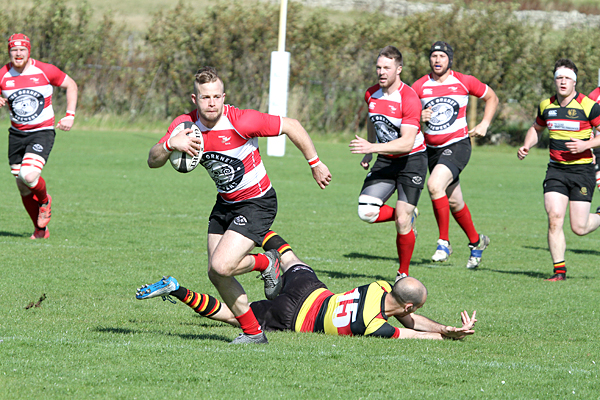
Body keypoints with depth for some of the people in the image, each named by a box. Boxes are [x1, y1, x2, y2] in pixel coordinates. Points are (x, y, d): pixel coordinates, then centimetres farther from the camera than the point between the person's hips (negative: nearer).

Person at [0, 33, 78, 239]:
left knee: (28, 176, -25)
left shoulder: (45, 71, -9)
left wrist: (70, 116, -2)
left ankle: (44, 200, 8)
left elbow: (71, 85, 6)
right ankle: (41, 230, 23)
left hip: (42, 132, -3)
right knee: (23, 189, 4)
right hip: (17, 135, 3)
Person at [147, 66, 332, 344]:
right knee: (216, 274, 4)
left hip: (257, 203, -7)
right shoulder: (185, 125, -9)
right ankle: (253, 332, 21)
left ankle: (266, 263, 12)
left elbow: (291, 126, -15)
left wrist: (315, 164, -8)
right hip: (225, 204, 7)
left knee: (221, 266, -20)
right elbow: (153, 162, -9)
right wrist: (171, 144, -31)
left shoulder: (240, 121, -25)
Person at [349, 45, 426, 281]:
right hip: (385, 161, 6)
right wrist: (368, 152, 16)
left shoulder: (409, 99, -23)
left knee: (402, 222, -12)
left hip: (412, 160, -6)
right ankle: (408, 216, 17)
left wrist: (373, 147, -38)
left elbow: (407, 143, -30)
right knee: (366, 212, -12)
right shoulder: (371, 95, -1)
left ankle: (403, 273, 9)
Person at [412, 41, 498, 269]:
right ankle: (476, 241, 36)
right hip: (432, 148, 4)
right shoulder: (420, 86, 1)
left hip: (457, 145, -4)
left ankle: (444, 242, -17)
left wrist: (484, 124, 1)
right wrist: (419, 117, -14)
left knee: (435, 185, -28)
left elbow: (491, 98, 12)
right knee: (454, 202, 12)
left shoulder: (464, 82, -3)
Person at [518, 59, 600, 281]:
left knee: (579, 228, -4)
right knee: (554, 219, -13)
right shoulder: (546, 106, 6)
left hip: (582, 170, -3)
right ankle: (559, 270, -5)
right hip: (556, 169, 3)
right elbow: (536, 129, 25)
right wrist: (526, 146, 7)